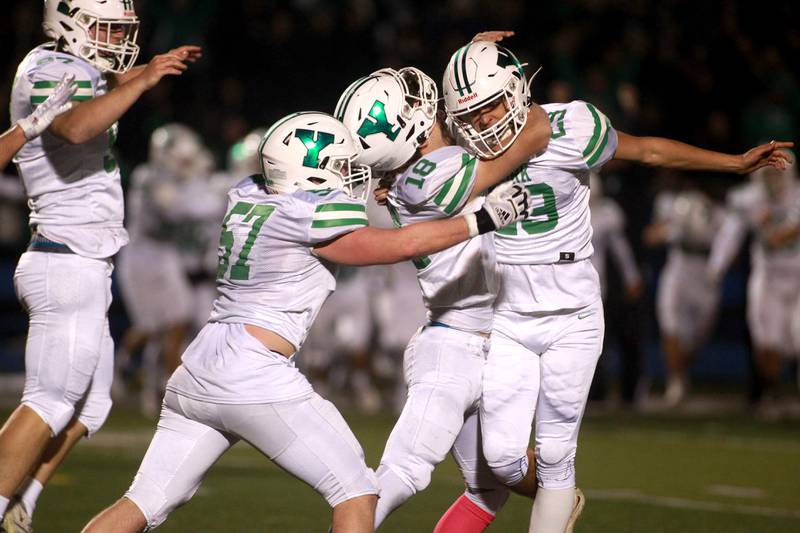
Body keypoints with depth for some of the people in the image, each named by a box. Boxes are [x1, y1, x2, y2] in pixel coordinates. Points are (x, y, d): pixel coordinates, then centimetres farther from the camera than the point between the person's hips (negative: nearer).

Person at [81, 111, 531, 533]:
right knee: (358, 494, 3)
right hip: (255, 375, -8)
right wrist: (484, 219, 4)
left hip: (196, 373, 8)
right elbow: (403, 245, -3)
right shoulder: (307, 220, -8)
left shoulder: (248, 198, 13)